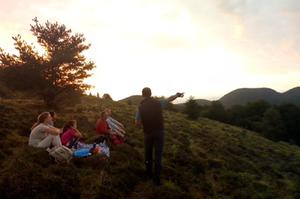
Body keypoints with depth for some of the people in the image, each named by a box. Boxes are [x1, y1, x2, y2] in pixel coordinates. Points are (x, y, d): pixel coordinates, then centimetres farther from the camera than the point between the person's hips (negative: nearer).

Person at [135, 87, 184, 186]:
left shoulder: (140, 107, -7)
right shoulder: (158, 103, -5)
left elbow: (137, 123, -4)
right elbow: (170, 99, 13)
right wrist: (177, 95, 32)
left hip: (148, 133, 1)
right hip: (159, 132, 0)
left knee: (148, 153, 21)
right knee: (158, 155, 4)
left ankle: (149, 173, 33)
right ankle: (156, 178, 3)